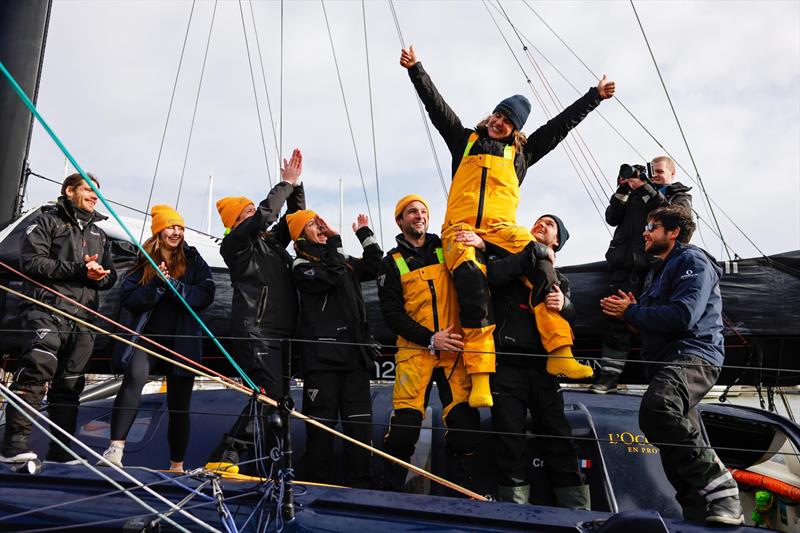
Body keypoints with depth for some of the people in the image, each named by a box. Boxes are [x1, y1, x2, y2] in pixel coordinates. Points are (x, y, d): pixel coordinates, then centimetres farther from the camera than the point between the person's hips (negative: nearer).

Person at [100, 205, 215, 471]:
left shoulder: (193, 260, 6)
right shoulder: (144, 261, 6)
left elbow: (206, 294, -6)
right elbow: (127, 298, -4)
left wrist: (173, 285, -17)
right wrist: (156, 286, -18)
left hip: (182, 342, 1)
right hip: (147, 336, -1)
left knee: (179, 406, 9)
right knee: (135, 376, -33)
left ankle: (177, 466, 24)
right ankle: (115, 449, -33)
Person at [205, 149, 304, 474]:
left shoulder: (272, 242, 23)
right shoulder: (236, 243, -1)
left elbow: (294, 218, 27)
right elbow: (265, 215, -14)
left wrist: (296, 185, 13)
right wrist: (286, 183, -4)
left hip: (278, 334, 9)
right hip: (254, 331, -9)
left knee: (275, 399, 7)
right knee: (270, 395, -19)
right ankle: (223, 459, -15)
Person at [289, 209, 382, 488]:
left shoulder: (343, 261, 21)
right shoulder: (301, 265, 1)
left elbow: (374, 267, 16)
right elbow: (329, 278, -16)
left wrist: (365, 234, 16)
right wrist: (334, 242, -9)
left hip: (355, 354, 6)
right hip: (321, 357, -6)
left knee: (360, 423, 5)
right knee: (321, 424, -2)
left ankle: (360, 485, 12)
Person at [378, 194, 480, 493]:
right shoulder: (392, 263, 9)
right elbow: (391, 313, 1)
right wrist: (431, 339, -11)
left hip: (454, 349, 2)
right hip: (415, 350, -2)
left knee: (465, 421, -5)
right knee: (405, 424, -9)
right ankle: (391, 489, 10)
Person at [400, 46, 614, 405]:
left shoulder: (522, 152, 25)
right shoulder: (465, 140, 23)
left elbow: (561, 124, 27)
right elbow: (436, 106, 18)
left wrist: (594, 96, 29)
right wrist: (415, 70, 12)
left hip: (500, 228, 1)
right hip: (460, 227, -1)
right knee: (472, 284, -31)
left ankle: (560, 354, -34)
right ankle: (479, 377, -33)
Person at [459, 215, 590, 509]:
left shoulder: (558, 279, 22)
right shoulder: (504, 257, 13)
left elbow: (571, 319, 6)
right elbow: (492, 276, -11)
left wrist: (564, 305, -16)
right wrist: (532, 256, -14)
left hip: (542, 367, 3)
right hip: (506, 364, -3)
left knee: (559, 440, 2)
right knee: (510, 443, -1)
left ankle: (578, 511, 7)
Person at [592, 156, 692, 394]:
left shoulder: (681, 197, 19)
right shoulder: (636, 194, 26)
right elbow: (612, 218, 17)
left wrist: (644, 188, -5)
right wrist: (623, 190, 6)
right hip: (625, 263, 2)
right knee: (618, 316, -7)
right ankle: (609, 373, -8)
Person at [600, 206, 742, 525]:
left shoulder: (693, 261, -2)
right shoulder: (657, 272, 29)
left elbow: (683, 317, -18)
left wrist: (630, 312, -8)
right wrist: (633, 312, 9)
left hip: (692, 355, -10)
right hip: (665, 363, 10)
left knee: (656, 409, -38)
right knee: (677, 450, 9)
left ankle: (719, 489, -31)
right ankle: (700, 513, 17)